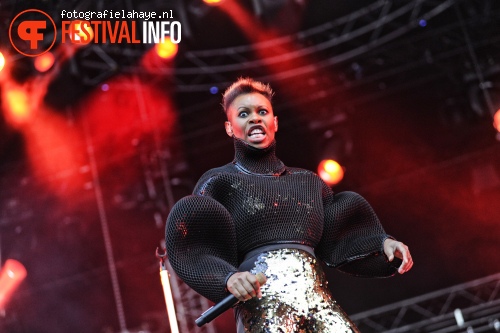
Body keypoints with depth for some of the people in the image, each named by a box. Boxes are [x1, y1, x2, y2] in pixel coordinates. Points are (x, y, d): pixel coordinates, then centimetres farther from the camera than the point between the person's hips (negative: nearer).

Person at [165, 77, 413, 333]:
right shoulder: (220, 181, 8)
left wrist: (383, 242, 6)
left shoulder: (308, 182, 22)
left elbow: (337, 238, 22)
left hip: (319, 299, 4)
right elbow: (196, 252, -3)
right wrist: (229, 277, -21)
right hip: (263, 302, -4)